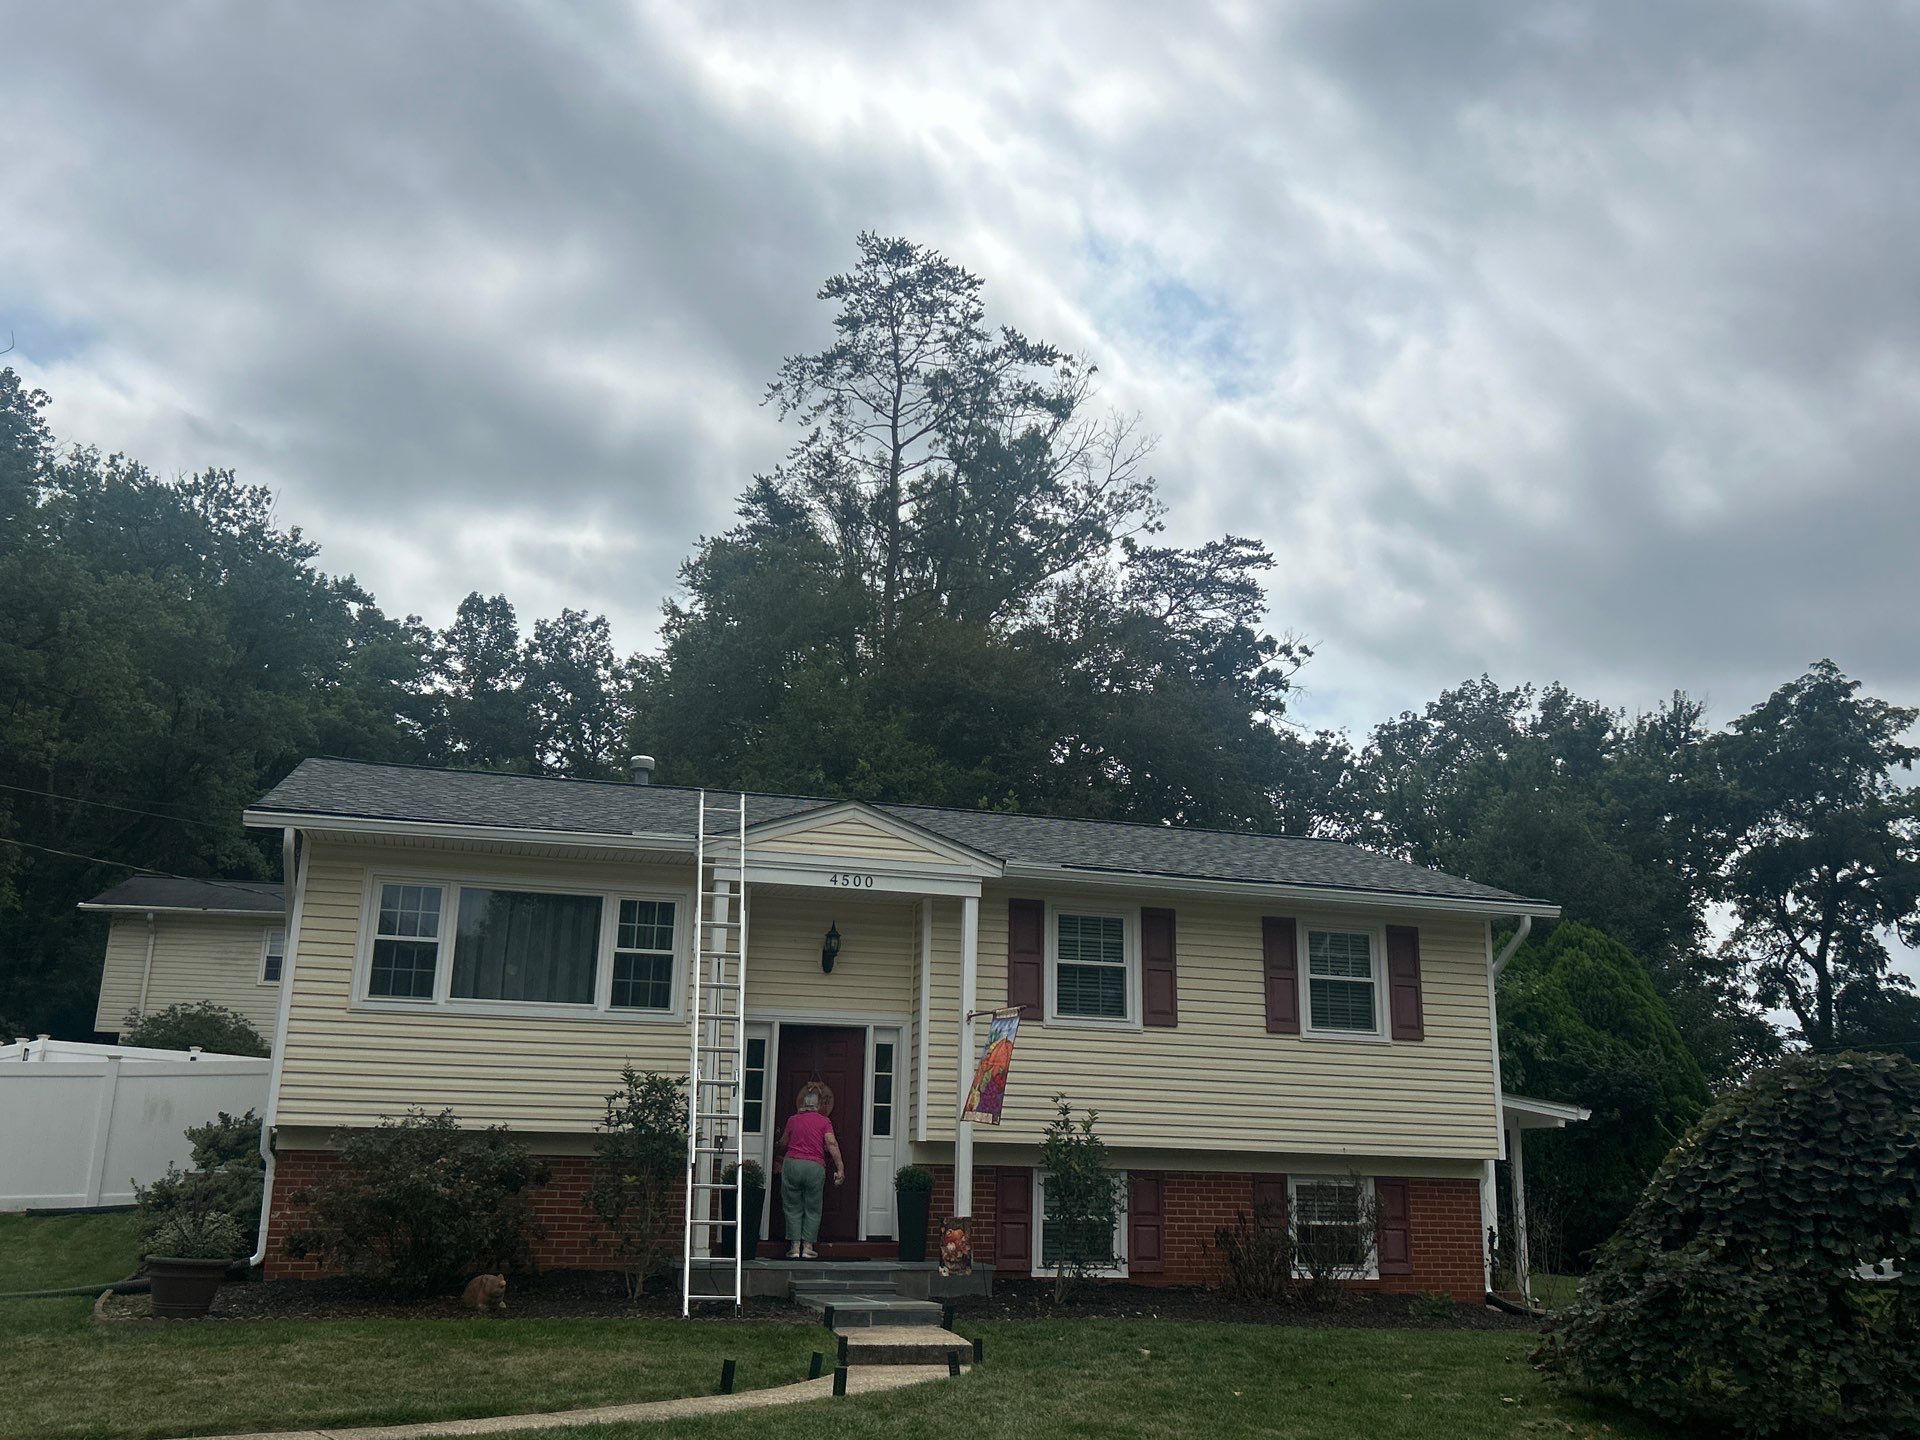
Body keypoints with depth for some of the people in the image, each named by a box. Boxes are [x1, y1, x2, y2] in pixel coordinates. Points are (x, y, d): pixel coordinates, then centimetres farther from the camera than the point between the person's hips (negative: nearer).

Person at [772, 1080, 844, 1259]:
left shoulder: (793, 1120, 10)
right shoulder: (824, 1121, 5)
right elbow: (832, 1145, -6)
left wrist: (778, 1155, 41)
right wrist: (840, 1168, -7)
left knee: (793, 1208, 9)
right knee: (812, 1209, 9)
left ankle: (795, 1247, 6)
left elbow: (783, 1144, 20)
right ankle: (808, 1247, 5)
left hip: (792, 1164, 1)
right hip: (815, 1167, -1)